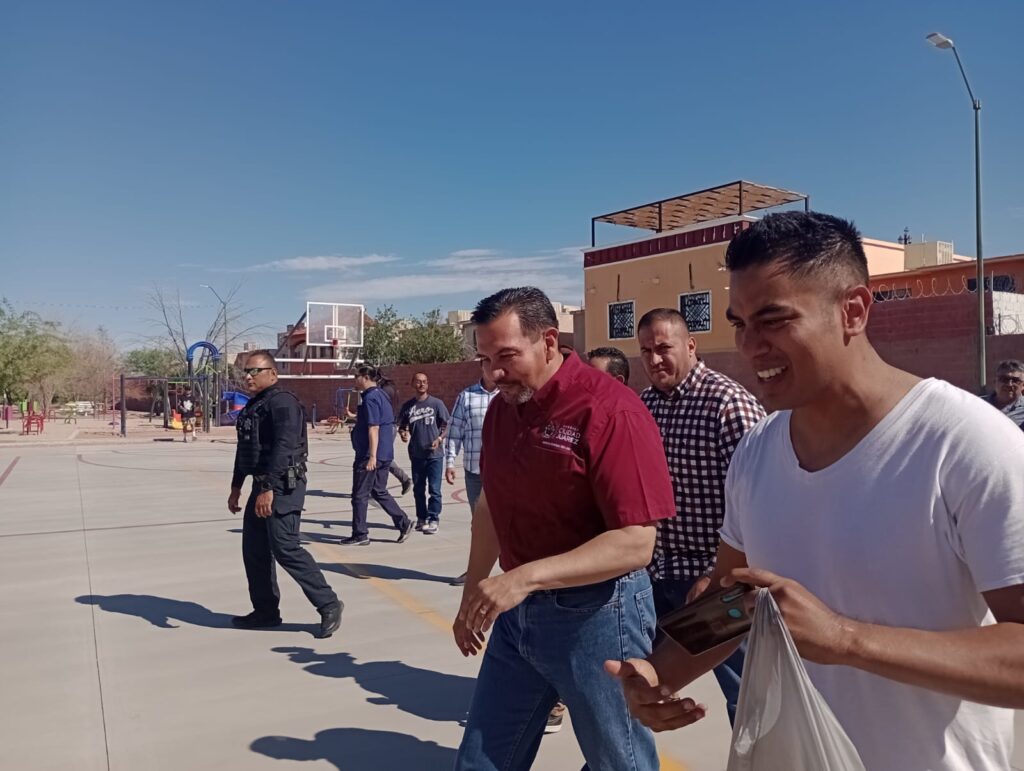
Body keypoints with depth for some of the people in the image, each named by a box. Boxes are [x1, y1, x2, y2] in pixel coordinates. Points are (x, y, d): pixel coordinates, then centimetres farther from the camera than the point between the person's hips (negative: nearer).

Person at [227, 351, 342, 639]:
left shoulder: (282, 402, -15)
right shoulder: (252, 405, 16)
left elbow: (283, 448, -25)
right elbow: (244, 449, 23)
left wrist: (268, 488, -29)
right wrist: (236, 487, 24)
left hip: (282, 487, -10)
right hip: (262, 486, 10)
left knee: (285, 548, -11)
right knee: (254, 549, 13)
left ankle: (328, 605, -2)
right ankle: (265, 611, 24)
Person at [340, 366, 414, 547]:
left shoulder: (370, 398, -16)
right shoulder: (381, 395, 15)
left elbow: (373, 428, -22)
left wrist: (372, 456, -25)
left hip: (369, 456, -10)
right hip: (384, 454, 10)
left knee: (360, 495, 1)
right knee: (379, 492, 16)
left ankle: (360, 535, 9)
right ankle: (404, 523, 12)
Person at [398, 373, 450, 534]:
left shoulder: (436, 403, -3)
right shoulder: (407, 406, 5)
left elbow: (447, 425, 0)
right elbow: (402, 426, 14)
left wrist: (439, 439, -14)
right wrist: (403, 434, -8)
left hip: (435, 454, -3)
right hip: (416, 454, 3)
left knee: (434, 489, -3)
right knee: (418, 489, 13)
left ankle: (433, 520, 6)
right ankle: (421, 518, 26)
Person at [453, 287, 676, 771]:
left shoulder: (609, 410, -20)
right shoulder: (502, 408, 4)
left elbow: (636, 544, -24)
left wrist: (527, 576, -29)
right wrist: (473, 596, 18)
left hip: (595, 614, -7)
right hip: (517, 611, 7)